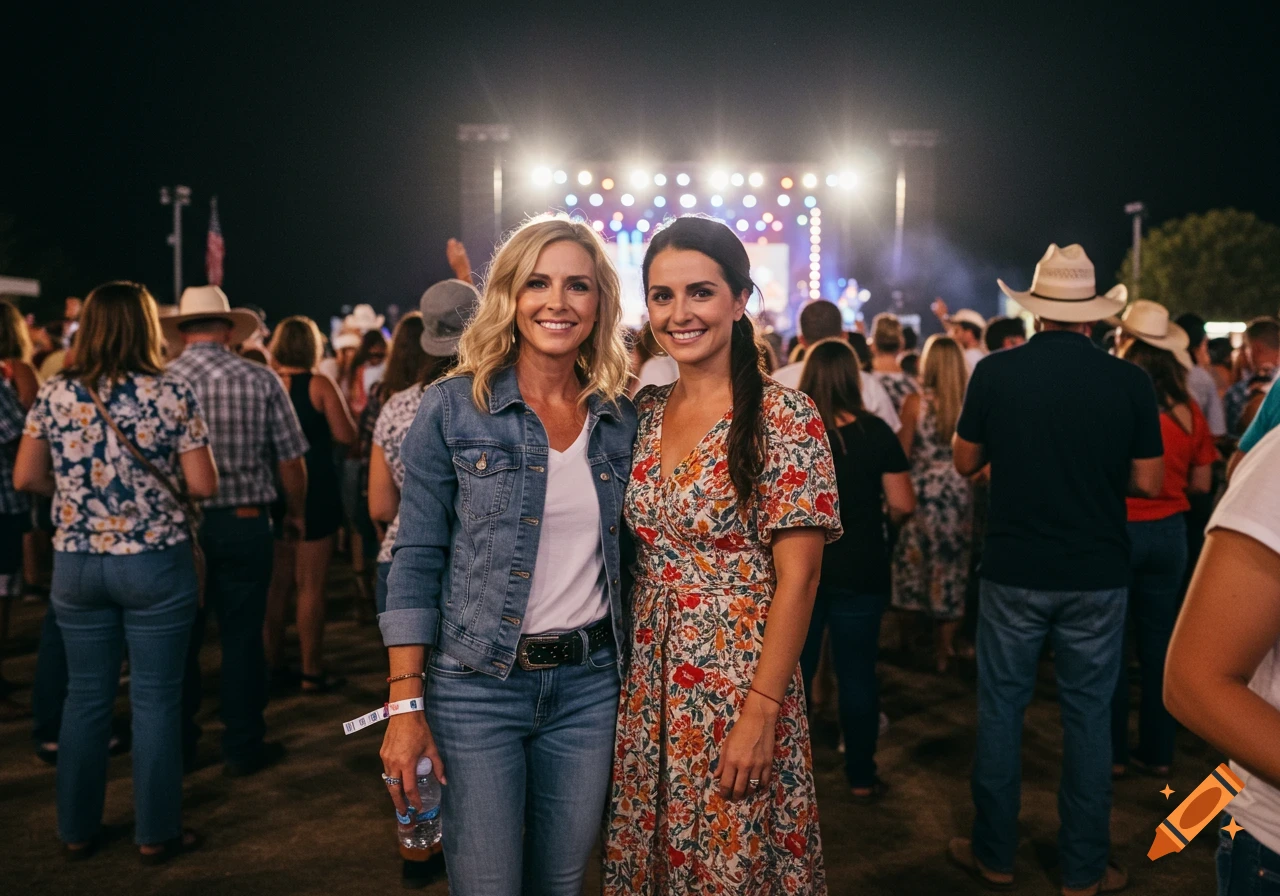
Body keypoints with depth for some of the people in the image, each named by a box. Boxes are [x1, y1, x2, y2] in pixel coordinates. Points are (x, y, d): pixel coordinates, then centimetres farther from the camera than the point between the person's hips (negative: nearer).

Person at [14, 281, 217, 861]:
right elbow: (204, 485, -8)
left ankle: (77, 829, 26)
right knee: (155, 698, 6)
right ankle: (156, 833, 15)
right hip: (156, 560, -3)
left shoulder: (55, 394, 0)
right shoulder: (172, 393, -8)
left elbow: (26, 478, 4)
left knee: (86, 696, 14)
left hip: (76, 563, 3)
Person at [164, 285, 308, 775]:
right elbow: (290, 460, -5)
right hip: (244, 521, -1)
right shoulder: (260, 380, -6)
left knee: (181, 638, 14)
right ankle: (243, 747, 18)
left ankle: (180, 747, 26)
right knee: (242, 637, 9)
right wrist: (296, 512, 11)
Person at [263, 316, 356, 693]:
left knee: (276, 583, 14)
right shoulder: (320, 385, -9)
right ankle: (312, 672, 5)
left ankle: (273, 664, 23)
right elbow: (347, 435, -11)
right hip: (314, 492, -4)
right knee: (311, 585, 0)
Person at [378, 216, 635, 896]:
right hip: (476, 687, -3)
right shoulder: (453, 408, -6)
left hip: (588, 686, 4)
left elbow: (621, 555, 11)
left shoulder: (621, 418, 4)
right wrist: (406, 705, -11)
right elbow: (416, 561, -7)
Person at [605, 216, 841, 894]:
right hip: (645, 683, 5)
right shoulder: (643, 412, 5)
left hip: (738, 679, -5)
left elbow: (798, 577, -14)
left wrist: (760, 713, -18)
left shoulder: (782, 416, -12)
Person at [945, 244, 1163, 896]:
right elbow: (1148, 483, -1)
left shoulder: (995, 373, -9)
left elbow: (965, 462, 3)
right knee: (1088, 715, 12)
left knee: (1001, 708, 12)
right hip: (1097, 576, 1)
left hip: (1013, 572, 0)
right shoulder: (1130, 382, -8)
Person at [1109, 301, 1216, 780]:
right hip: (1169, 531, 4)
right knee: (1159, 639, 14)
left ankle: (1112, 753, 15)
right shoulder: (1187, 408, -2)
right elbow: (1202, 483, 4)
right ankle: (1157, 751, 23)